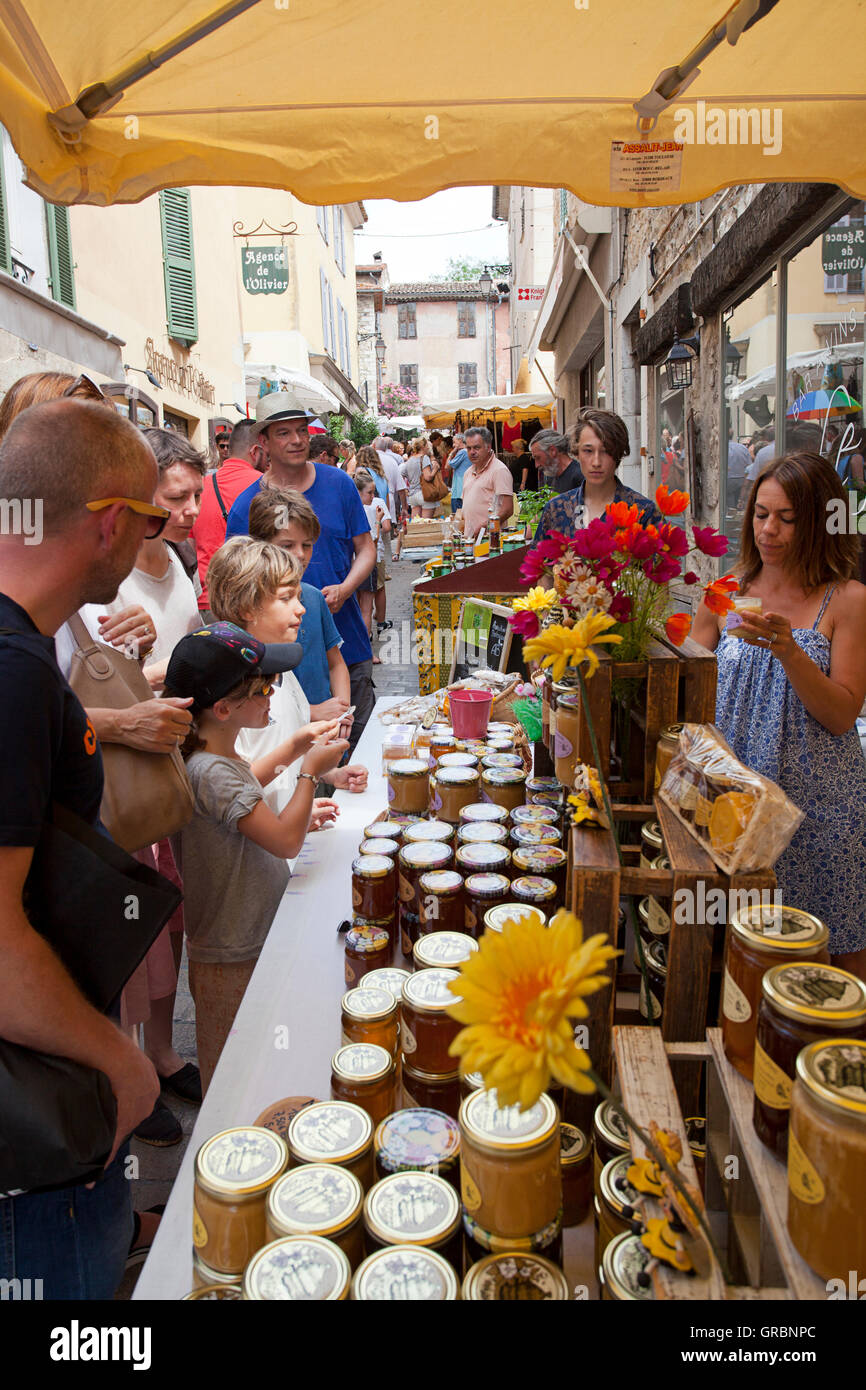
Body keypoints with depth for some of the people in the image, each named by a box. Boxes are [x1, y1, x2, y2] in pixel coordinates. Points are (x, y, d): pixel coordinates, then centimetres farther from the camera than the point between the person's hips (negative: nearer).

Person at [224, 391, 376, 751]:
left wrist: (343, 590, -12)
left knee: (361, 738, 14)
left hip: (348, 643, 3)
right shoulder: (247, 505, -4)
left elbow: (366, 549, 7)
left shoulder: (338, 484, 3)